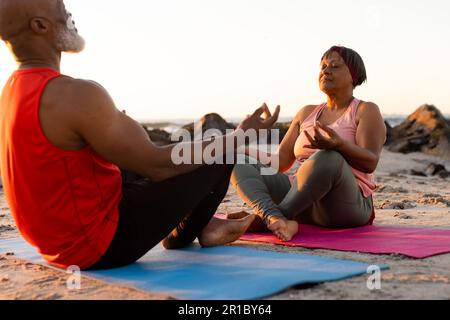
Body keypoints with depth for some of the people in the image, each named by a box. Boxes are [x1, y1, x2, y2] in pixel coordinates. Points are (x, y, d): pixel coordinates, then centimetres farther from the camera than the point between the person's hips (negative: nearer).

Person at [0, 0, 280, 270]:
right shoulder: (77, 95, -27)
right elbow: (157, 166, -22)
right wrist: (241, 137, -11)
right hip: (104, 243, -9)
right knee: (221, 154, -1)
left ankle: (200, 226, 31)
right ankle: (184, 234, 26)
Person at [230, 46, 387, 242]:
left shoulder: (366, 111, 4)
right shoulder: (307, 113, 21)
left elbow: (370, 162, -12)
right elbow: (281, 161, 15)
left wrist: (339, 145, -32)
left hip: (345, 207, -6)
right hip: (304, 203, 6)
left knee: (328, 158, -37)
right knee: (239, 161, -9)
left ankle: (263, 219, -31)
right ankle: (275, 218, -38)